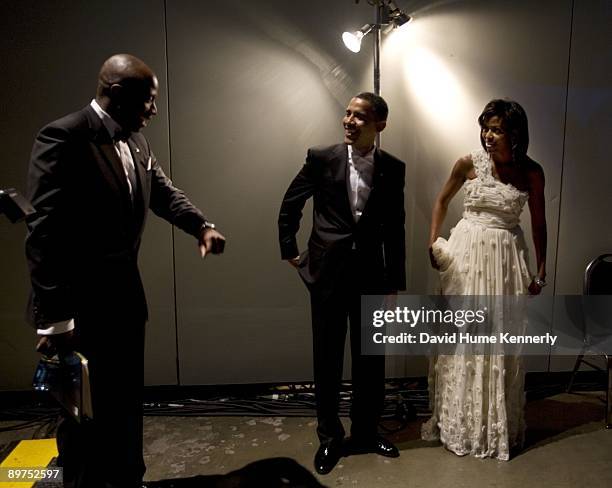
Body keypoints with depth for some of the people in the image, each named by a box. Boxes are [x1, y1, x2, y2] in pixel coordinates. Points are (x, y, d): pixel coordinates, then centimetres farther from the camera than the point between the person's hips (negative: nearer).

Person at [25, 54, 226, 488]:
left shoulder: (136, 140, 6)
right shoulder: (64, 137, -18)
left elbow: (164, 192, 17)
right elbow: (45, 232, -21)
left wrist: (201, 226, -5)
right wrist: (54, 318, -22)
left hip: (126, 294, 8)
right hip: (80, 304, -8)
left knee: (127, 402, 21)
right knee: (84, 412, 7)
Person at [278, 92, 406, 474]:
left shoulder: (393, 169, 1)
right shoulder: (321, 158, -5)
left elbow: (395, 230, 4)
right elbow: (290, 205, 7)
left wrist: (396, 283, 5)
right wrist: (290, 250, 5)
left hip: (372, 276, 2)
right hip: (328, 274, -1)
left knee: (370, 360, 12)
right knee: (327, 360, 9)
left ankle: (366, 432, 33)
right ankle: (330, 436, 28)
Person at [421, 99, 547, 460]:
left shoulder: (531, 172, -3)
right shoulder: (469, 163, -5)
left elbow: (538, 222, 5)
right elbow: (443, 200, 9)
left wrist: (541, 271, 5)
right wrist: (433, 242, 2)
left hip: (507, 258, 0)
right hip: (468, 254, 0)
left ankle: (499, 424, 29)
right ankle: (459, 421, 26)